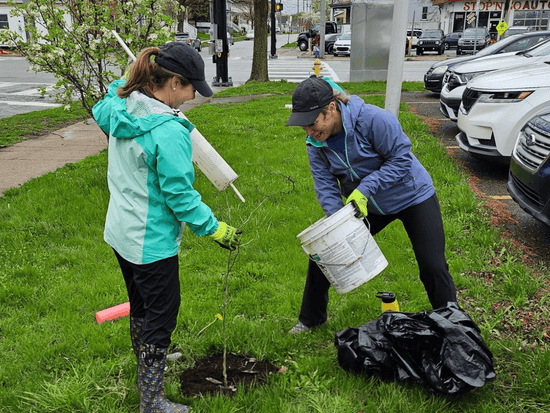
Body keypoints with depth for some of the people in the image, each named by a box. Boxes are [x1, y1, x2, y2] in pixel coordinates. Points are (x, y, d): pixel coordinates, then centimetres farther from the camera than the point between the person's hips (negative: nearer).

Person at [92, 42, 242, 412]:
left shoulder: (123, 108, -2)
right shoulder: (169, 131, -28)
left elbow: (100, 113, 24)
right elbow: (180, 195, -24)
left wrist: (125, 82, 24)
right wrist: (215, 229, -13)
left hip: (121, 233, 9)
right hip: (152, 243, -9)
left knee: (140, 307, 26)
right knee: (161, 315, 7)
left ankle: (147, 371, 49)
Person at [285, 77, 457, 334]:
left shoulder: (374, 119, -30)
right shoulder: (315, 142, -12)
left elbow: (401, 159, -25)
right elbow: (325, 186, -14)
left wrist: (364, 188, -33)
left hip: (411, 197, -4)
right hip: (364, 204, 5)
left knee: (433, 267, -7)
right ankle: (311, 318, 22)